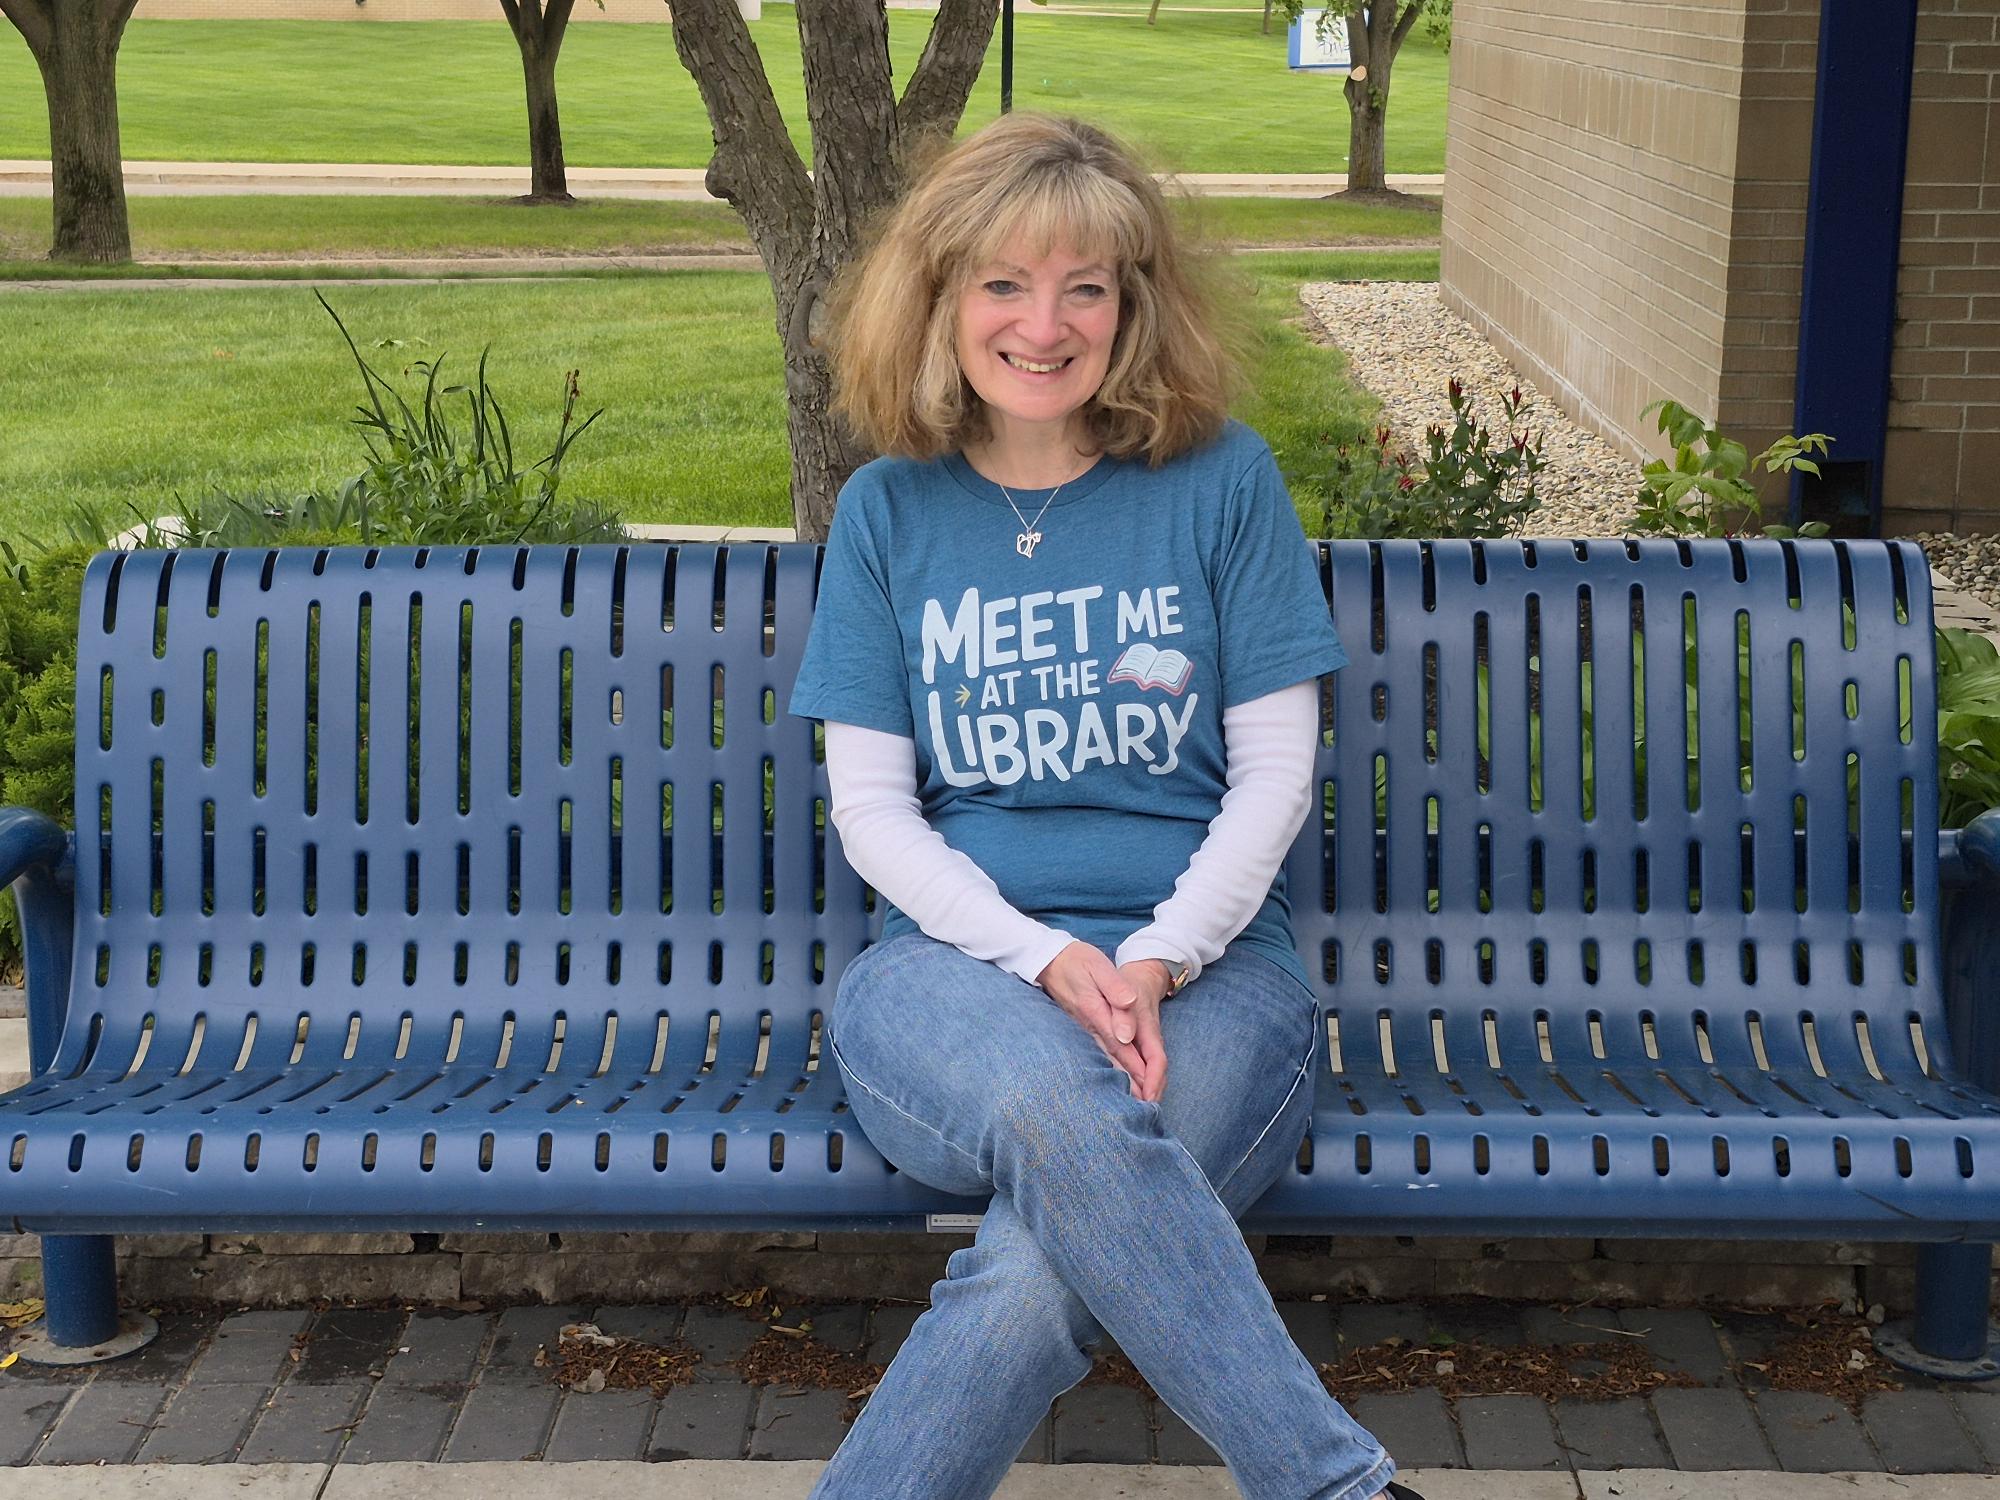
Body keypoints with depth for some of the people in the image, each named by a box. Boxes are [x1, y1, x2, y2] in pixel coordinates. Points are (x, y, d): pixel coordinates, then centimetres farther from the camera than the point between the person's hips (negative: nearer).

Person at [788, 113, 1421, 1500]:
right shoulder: (890, 508, 10)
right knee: (1057, 1102, -37)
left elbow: (1276, 771, 5)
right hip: (955, 961, 0)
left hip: (1202, 960, 0)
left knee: (1044, 1273, -34)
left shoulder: (1222, 480, 7)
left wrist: (1157, 961, -12)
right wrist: (1048, 963, -11)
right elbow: (870, 807, 5)